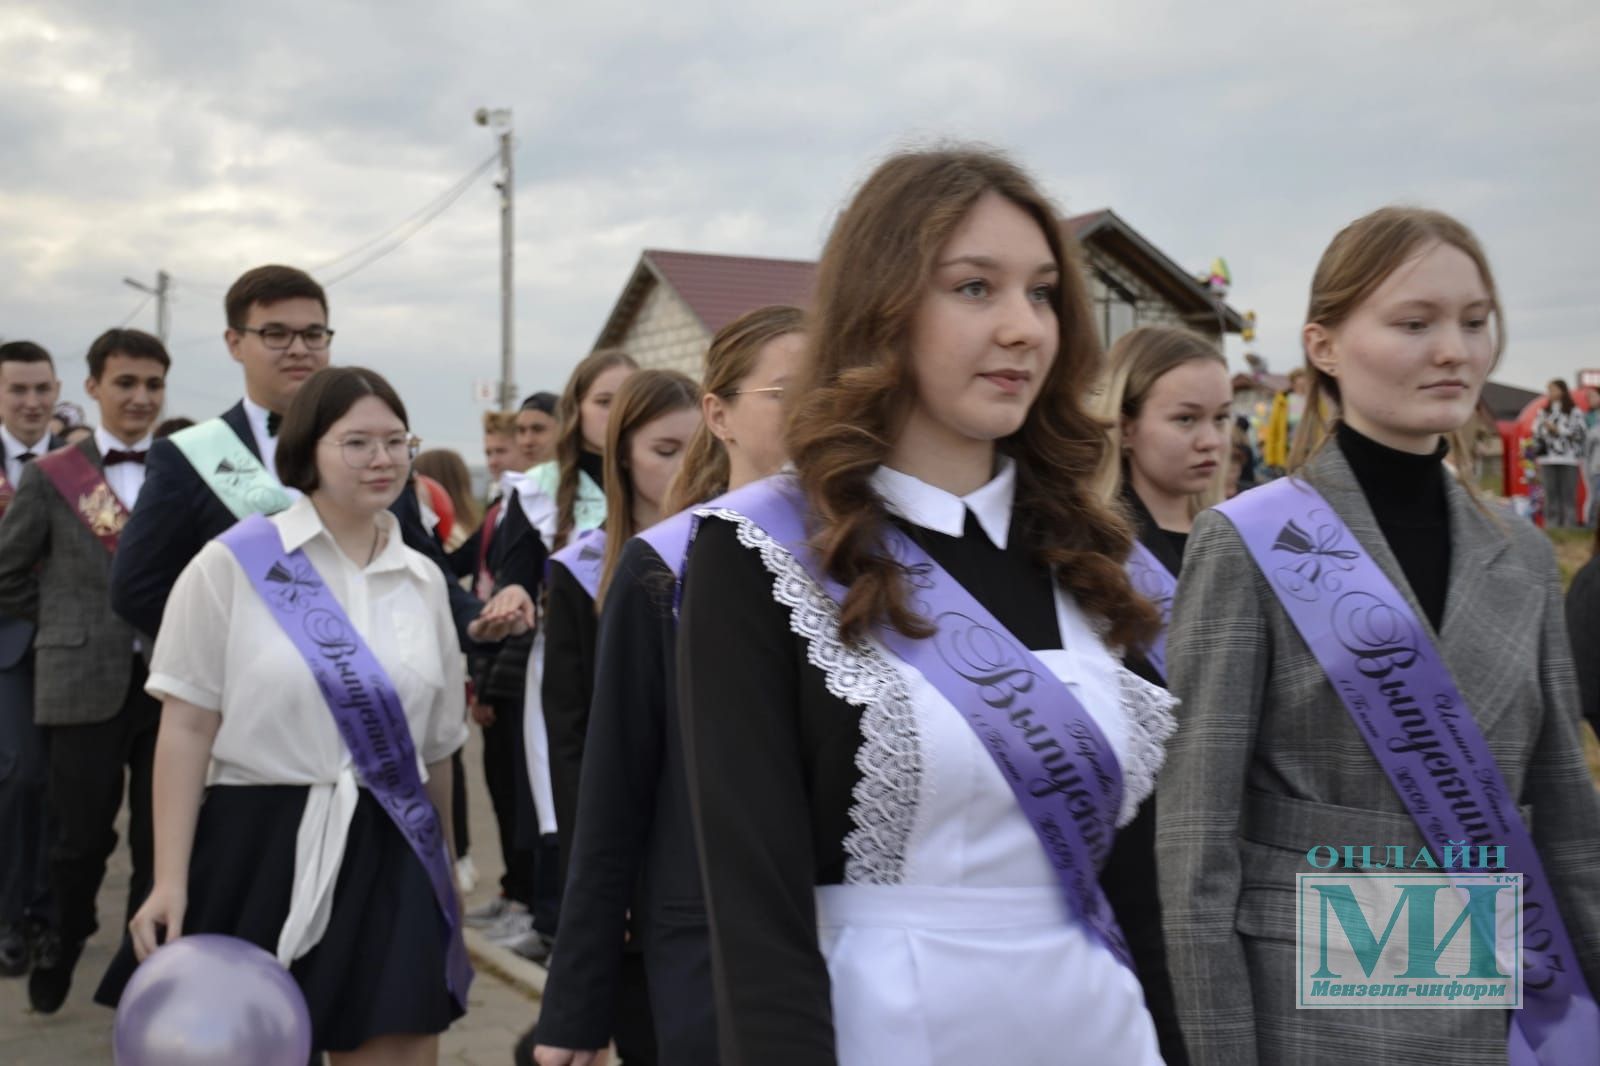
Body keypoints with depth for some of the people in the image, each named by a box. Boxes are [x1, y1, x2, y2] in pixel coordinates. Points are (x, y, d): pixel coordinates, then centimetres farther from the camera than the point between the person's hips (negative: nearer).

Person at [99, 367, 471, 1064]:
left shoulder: (424, 581, 9)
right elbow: (187, 728, -6)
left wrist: (440, 870, 21)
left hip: (390, 858, 3)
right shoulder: (234, 563, -4)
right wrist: (170, 880, -11)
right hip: (257, 850, -3)